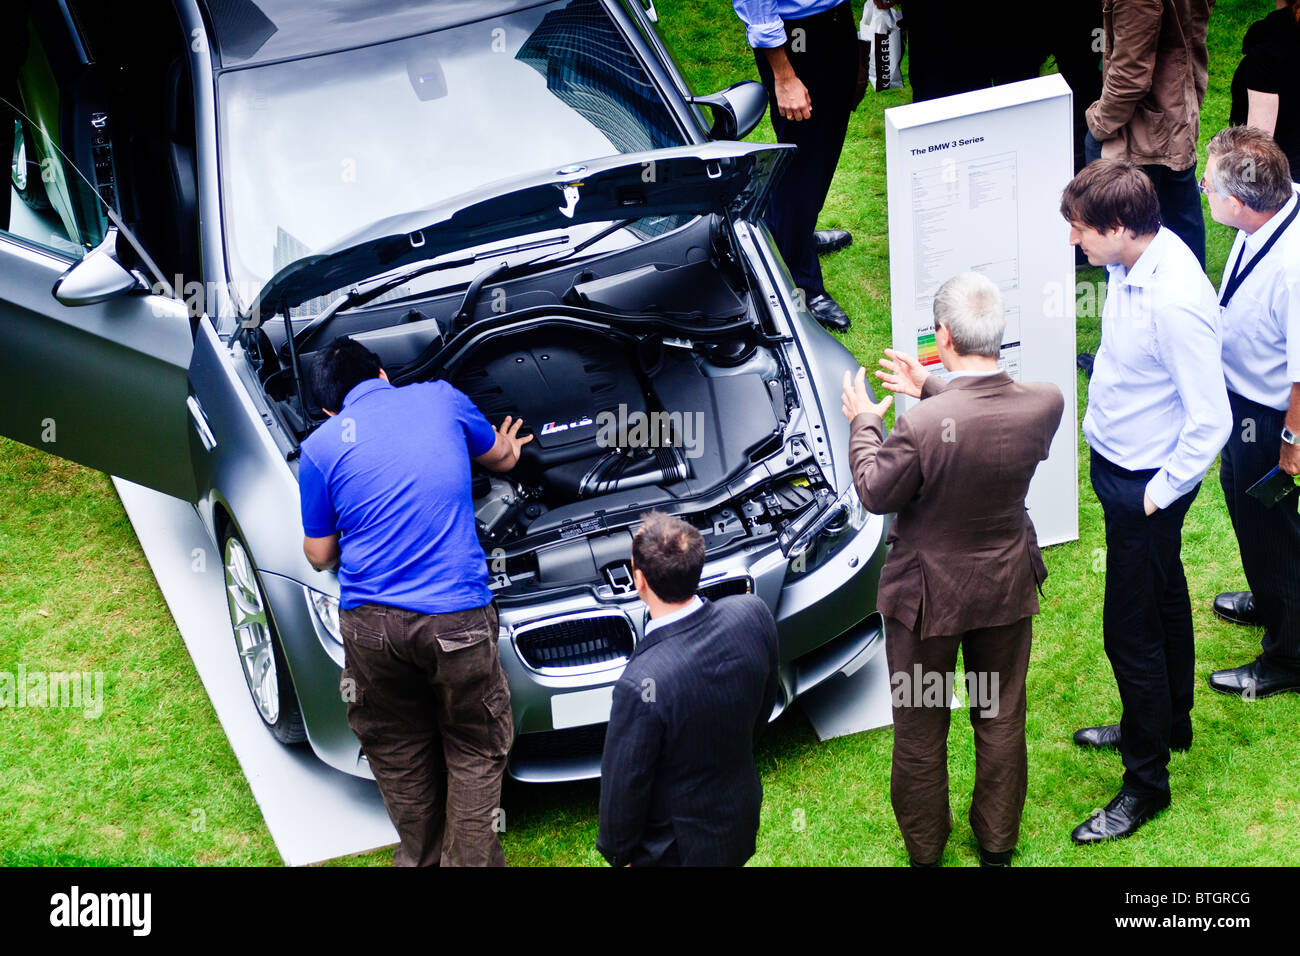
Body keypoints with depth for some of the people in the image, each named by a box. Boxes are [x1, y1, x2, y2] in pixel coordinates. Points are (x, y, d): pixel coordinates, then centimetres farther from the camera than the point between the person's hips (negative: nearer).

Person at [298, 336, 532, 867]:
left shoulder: (320, 447, 4)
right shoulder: (441, 399, 7)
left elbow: (319, 555, 11)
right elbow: (498, 456, 27)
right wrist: (507, 451, 51)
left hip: (370, 623, 1)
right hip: (456, 618, -1)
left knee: (397, 750, 20)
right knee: (475, 749, 14)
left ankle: (420, 856, 34)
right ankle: (470, 859, 17)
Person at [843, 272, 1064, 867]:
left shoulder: (921, 426, -33)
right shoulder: (1045, 404, -20)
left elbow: (877, 493, -15)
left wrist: (862, 424, 0)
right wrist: (931, 390, 10)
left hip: (928, 595, -4)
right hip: (1007, 589, 4)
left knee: (921, 729, 19)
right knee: (1002, 718, 23)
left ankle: (925, 850, 38)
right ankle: (997, 844, 42)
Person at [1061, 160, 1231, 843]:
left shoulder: (1175, 303, -33)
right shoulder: (1133, 260, -6)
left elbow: (1210, 421, -28)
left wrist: (1158, 495, -18)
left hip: (1144, 486, -9)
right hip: (1117, 460, 9)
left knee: (1130, 631, 4)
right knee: (1164, 601, 27)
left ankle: (1146, 781, 21)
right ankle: (1169, 723, 48)